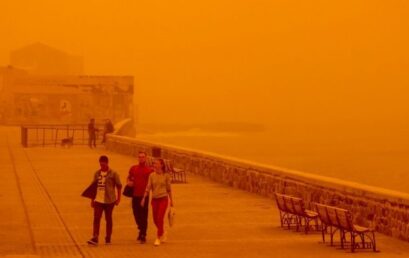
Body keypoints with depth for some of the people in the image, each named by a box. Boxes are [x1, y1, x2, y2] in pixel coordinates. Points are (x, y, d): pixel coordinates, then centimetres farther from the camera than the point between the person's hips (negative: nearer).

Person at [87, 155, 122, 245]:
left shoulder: (113, 174, -4)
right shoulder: (97, 173, 8)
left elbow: (119, 186, 1)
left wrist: (118, 198, -2)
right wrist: (92, 199, 14)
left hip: (109, 200, -3)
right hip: (98, 200, 3)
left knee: (108, 219, 7)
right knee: (96, 219, -7)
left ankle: (108, 238, 18)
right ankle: (95, 238, -11)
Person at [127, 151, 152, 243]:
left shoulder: (149, 170, -2)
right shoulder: (133, 168, 8)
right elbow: (129, 178, 21)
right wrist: (129, 182, 0)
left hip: (144, 195, -4)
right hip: (135, 195, 4)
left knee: (144, 216, -3)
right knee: (136, 214, 12)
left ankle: (143, 236, 2)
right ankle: (141, 230, 34)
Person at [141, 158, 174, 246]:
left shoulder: (166, 176, -3)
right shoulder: (152, 175, 1)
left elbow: (169, 188, 5)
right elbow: (148, 188, -1)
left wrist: (171, 200, 9)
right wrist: (144, 198, -10)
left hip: (163, 199, -3)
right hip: (154, 199, 3)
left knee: (160, 218, -13)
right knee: (155, 220, 9)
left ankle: (158, 238, -5)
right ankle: (162, 233, 37)